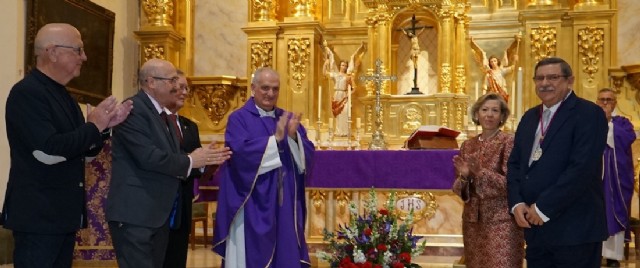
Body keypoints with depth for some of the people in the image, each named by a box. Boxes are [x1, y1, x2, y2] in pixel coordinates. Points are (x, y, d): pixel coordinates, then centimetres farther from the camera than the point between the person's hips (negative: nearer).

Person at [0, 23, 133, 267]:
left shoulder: (62, 95, 14)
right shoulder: (27, 93, -14)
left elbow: (83, 150, 19)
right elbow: (47, 151, -25)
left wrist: (104, 126, 1)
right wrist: (93, 126, -15)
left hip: (64, 213, 9)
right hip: (37, 215, -9)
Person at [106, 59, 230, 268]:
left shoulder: (163, 115, 18)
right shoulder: (133, 109, -12)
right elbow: (149, 157, -23)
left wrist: (205, 160, -1)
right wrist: (190, 161, -11)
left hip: (159, 214, 10)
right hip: (135, 213, -9)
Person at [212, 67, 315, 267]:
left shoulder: (288, 118, 12)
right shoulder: (239, 118, -2)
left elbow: (307, 155, 3)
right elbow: (240, 153, -18)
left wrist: (293, 136, -15)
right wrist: (275, 138, -22)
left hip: (285, 203, 5)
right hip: (253, 204, -5)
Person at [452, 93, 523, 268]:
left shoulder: (508, 142, -7)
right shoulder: (468, 145, 8)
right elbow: (458, 188, 9)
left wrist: (479, 171, -23)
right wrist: (464, 177, -12)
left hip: (501, 221, -5)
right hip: (473, 219, 5)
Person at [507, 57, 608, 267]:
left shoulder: (588, 113, -8)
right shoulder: (530, 117, 15)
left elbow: (582, 168, -18)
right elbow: (515, 162, 14)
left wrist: (543, 208, -17)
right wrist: (517, 203, -3)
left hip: (574, 228, -6)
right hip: (534, 225, 6)